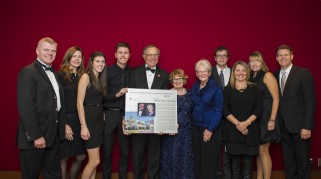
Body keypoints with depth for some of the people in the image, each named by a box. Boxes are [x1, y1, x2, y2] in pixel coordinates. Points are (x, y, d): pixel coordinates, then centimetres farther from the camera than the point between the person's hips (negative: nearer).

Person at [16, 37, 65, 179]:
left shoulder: (54, 74, 14)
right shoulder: (28, 72, -11)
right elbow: (25, 107, -18)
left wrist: (62, 128, 7)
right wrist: (36, 135, -20)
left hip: (53, 135, 8)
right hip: (35, 136, -7)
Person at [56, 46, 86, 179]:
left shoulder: (82, 77, 11)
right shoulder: (60, 75, -6)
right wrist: (65, 124, -16)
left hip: (79, 120, 6)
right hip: (66, 120, -5)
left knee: (81, 156, 9)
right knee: (64, 157, 4)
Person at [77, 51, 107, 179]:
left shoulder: (100, 79, 14)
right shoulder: (86, 76, -9)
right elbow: (79, 102, -15)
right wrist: (83, 126, -19)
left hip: (99, 120, 8)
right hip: (89, 120, -8)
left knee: (93, 160, 11)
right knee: (95, 160, -6)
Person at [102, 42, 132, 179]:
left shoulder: (132, 72, 5)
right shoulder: (108, 71, -3)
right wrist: (117, 95, -19)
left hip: (126, 115, 2)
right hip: (109, 114, -2)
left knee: (125, 151, 10)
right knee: (107, 151, 8)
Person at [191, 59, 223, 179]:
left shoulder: (216, 88, -8)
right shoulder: (194, 87, 7)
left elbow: (218, 111, -10)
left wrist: (210, 129, -14)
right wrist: (191, 123, 3)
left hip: (209, 127, -4)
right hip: (195, 126, 5)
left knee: (209, 158, 3)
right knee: (197, 157, 10)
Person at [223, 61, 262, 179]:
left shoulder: (254, 88, 6)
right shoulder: (228, 89, 4)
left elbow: (258, 109, -1)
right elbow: (225, 110, -2)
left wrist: (246, 123, -14)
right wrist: (237, 124, -13)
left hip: (250, 129, 0)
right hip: (232, 129, 0)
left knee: (248, 159, 3)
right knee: (235, 159, 4)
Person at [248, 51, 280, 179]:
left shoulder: (267, 76, -8)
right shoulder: (251, 78, 10)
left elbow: (276, 98, -12)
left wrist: (272, 120, -17)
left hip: (266, 117, -6)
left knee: (263, 150, -2)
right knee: (258, 150, 12)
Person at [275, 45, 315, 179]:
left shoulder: (303, 73, -6)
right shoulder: (275, 75, 9)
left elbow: (310, 101, -10)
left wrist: (307, 126, -15)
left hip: (299, 125, -4)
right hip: (283, 126, 4)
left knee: (303, 160, 7)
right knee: (288, 162, 12)